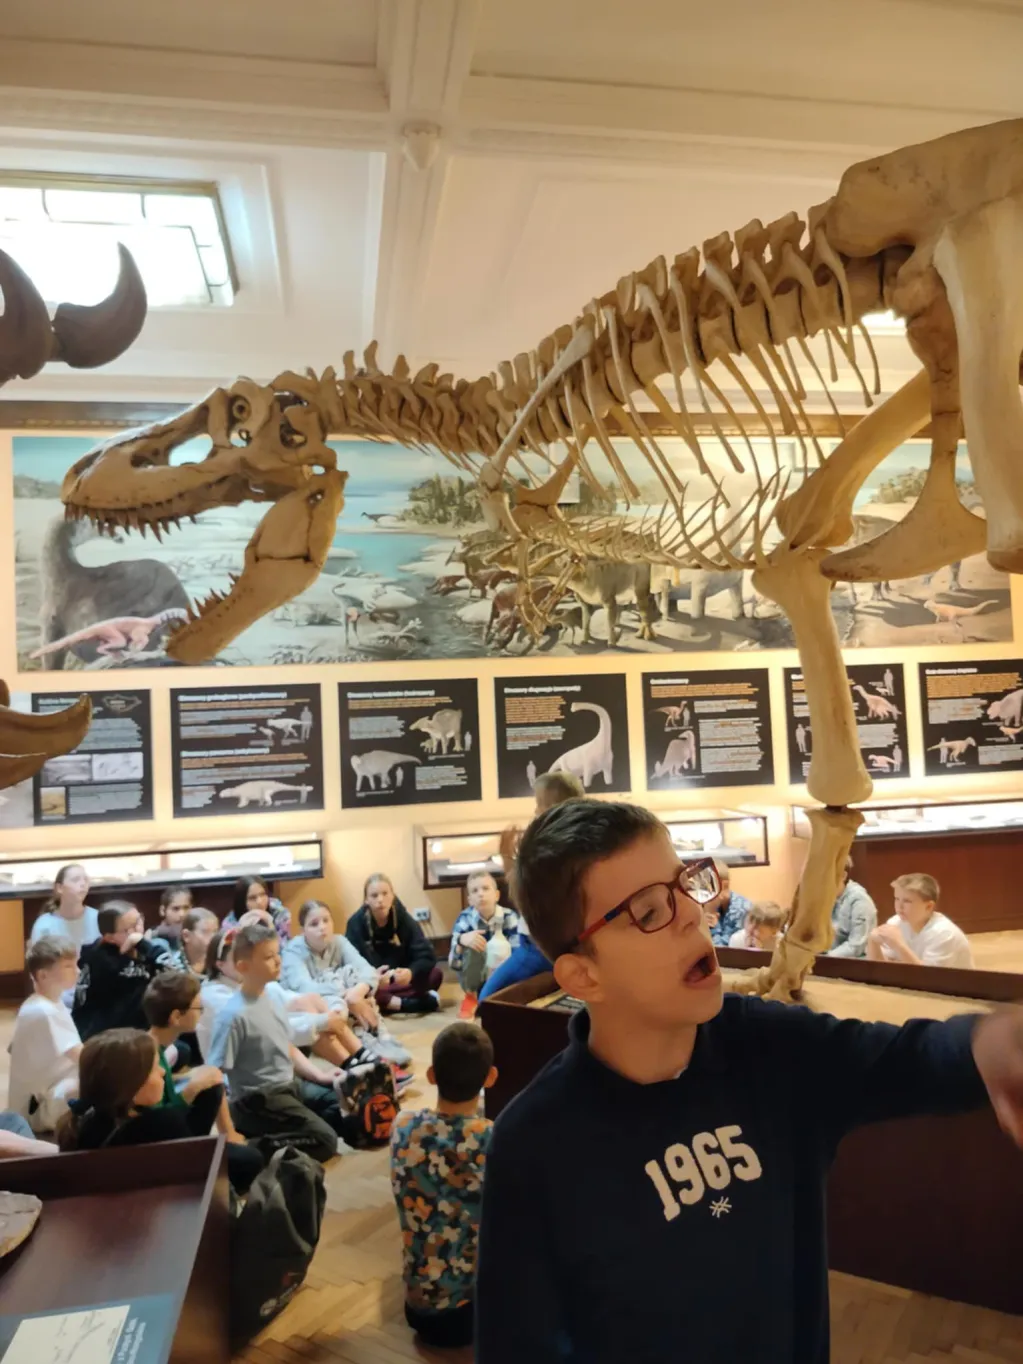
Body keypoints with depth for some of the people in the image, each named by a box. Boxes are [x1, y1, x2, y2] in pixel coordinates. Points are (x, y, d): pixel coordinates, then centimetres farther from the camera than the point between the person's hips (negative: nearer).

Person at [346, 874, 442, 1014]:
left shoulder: (404, 919, -8)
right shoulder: (356, 923, -12)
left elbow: (427, 956, -16)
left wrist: (410, 972, -37)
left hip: (399, 979, 2)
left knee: (435, 974, -24)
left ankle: (382, 1002, -28)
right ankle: (406, 1003, -30)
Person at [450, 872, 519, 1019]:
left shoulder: (509, 917, -15)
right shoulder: (465, 918, -16)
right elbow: (454, 962, -23)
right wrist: (461, 940, -45)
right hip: (475, 976, -1)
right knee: (470, 944, -30)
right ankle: (471, 996, -7)